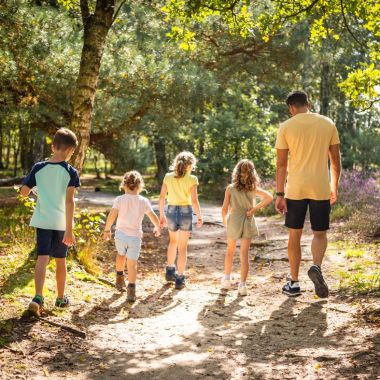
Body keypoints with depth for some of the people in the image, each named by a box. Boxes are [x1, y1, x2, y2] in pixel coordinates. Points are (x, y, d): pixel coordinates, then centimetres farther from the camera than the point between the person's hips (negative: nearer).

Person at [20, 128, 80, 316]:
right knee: (60, 260, 14)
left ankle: (38, 297, -22)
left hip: (42, 220, 1)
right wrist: (69, 229, -17)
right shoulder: (71, 172, -9)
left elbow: (24, 191, 1)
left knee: (42, 258, -3)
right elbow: (69, 201, -16)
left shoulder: (39, 168, -2)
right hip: (62, 222, -1)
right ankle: (61, 298, 28)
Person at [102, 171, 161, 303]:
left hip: (120, 234, 1)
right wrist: (158, 228, 25)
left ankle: (120, 280, 40)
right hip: (135, 237, 0)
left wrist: (106, 230, 1)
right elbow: (154, 217, 6)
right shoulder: (143, 201, 0)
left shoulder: (119, 199, -4)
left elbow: (111, 216, -13)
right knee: (132, 263, 3)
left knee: (121, 255, 28)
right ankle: (131, 290, -7)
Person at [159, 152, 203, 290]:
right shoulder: (192, 179, -9)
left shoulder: (168, 177, 0)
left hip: (171, 212, 3)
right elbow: (194, 201, -14)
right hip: (186, 212, -3)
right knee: (182, 247, 7)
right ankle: (179, 279, 7)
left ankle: (170, 272, 33)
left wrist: (161, 215, 10)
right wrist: (199, 216, -1)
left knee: (173, 241, 28)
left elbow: (162, 197, 1)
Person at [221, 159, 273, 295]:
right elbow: (269, 197, -15)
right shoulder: (253, 189, -3)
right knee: (244, 254, 4)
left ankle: (226, 279, 26)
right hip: (248, 223, 0)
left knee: (230, 251, 21)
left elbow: (224, 209, -7)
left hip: (233, 222, 0)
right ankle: (242, 284, -1)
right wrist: (255, 209, -10)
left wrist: (224, 221, 11)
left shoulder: (230, 188, -6)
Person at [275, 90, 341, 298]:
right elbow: (335, 160, 7)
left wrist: (279, 195, -1)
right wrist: (334, 187, 17)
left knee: (294, 235, 11)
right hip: (321, 188, 1)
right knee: (320, 233, 13)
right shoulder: (328, 124, 4)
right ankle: (316, 266, -15)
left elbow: (281, 163, -4)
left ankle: (294, 283, 15)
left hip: (295, 189, 0)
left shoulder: (286, 127, -1)